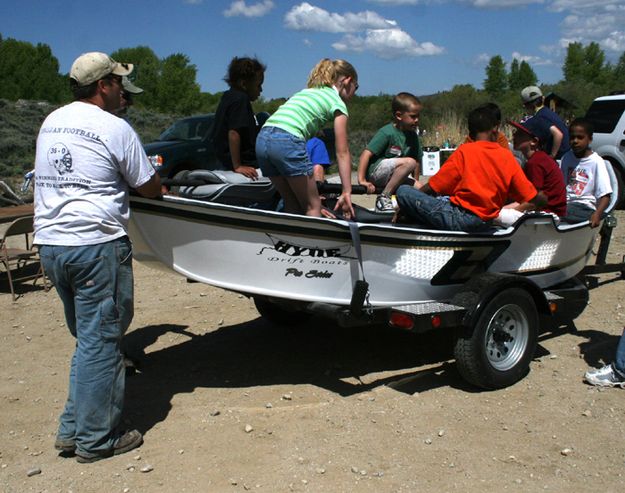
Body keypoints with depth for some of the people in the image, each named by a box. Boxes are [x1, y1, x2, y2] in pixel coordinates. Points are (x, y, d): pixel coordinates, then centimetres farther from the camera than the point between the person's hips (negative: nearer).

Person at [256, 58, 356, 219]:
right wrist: (347, 193, 7)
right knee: (313, 206, 6)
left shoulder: (306, 92, 31)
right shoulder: (338, 103, 9)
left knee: (293, 204, 19)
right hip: (287, 141, -7)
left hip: (262, 139, 7)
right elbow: (342, 153, 5)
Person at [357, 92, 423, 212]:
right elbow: (366, 154, -21)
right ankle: (383, 198, -22)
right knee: (409, 162, -28)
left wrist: (416, 182, 12)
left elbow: (417, 160, 14)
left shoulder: (413, 136, 5)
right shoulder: (387, 132, -17)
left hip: (391, 177, 7)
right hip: (375, 172, -7)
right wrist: (362, 180, -26)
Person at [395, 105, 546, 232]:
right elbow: (533, 199, 3)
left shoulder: (464, 151, -5)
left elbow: (432, 188, -3)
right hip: (485, 224, 6)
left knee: (403, 191, -5)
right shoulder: (508, 156, 5)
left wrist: (406, 206, 9)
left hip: (459, 220, -6)